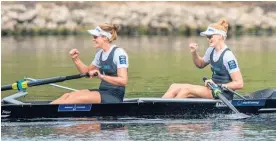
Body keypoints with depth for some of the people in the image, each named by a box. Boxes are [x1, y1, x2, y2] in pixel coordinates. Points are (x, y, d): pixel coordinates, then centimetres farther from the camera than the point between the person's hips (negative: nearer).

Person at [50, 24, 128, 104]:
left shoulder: (118, 53, -13)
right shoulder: (100, 54, 14)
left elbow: (123, 81, -21)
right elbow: (86, 71, 25)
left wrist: (101, 76, -31)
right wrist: (75, 59, 8)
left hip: (115, 96, -8)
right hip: (103, 91, 8)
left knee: (76, 98, -25)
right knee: (67, 96, -10)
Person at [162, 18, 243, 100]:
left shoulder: (227, 56, -17)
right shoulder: (211, 51, 8)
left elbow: (239, 84, -18)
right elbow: (200, 64, 29)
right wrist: (194, 53, 8)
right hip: (214, 90, 9)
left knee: (186, 89, -23)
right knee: (174, 87, -5)